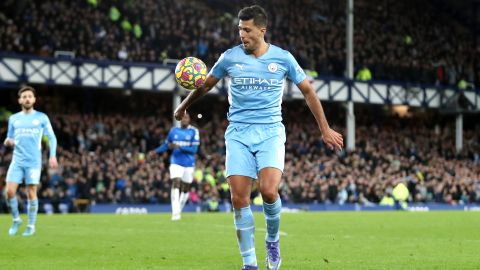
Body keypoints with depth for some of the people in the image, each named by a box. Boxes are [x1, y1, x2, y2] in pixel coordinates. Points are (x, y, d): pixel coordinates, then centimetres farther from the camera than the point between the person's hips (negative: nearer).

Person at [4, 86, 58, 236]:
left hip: (33, 161, -2)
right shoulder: (14, 119, 12)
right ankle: (16, 219, 12)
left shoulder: (41, 117, 5)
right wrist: (8, 141, -6)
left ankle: (31, 226, 8)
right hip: (17, 160, 2)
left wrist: (53, 156, -7)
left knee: (31, 193, -3)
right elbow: (10, 139, 18)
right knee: (9, 191, -9)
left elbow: (52, 138, 5)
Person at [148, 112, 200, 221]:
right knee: (176, 184, -18)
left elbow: (194, 149, -12)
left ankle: (179, 210, 29)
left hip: (189, 164, 0)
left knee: (185, 188, 9)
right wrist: (156, 151, 3)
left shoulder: (194, 132, -4)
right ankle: (175, 212, -24)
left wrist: (179, 147, -21)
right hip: (176, 162, 0)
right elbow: (166, 145, 18)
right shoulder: (173, 131, 6)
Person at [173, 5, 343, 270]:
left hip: (270, 132, -1)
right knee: (239, 198, -8)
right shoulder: (230, 57, 2)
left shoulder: (283, 58, 0)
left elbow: (307, 91, 10)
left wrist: (325, 129, 10)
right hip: (238, 133, 1)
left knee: (269, 191, -22)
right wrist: (183, 107, 27)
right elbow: (205, 84, 19)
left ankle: (272, 240, 7)